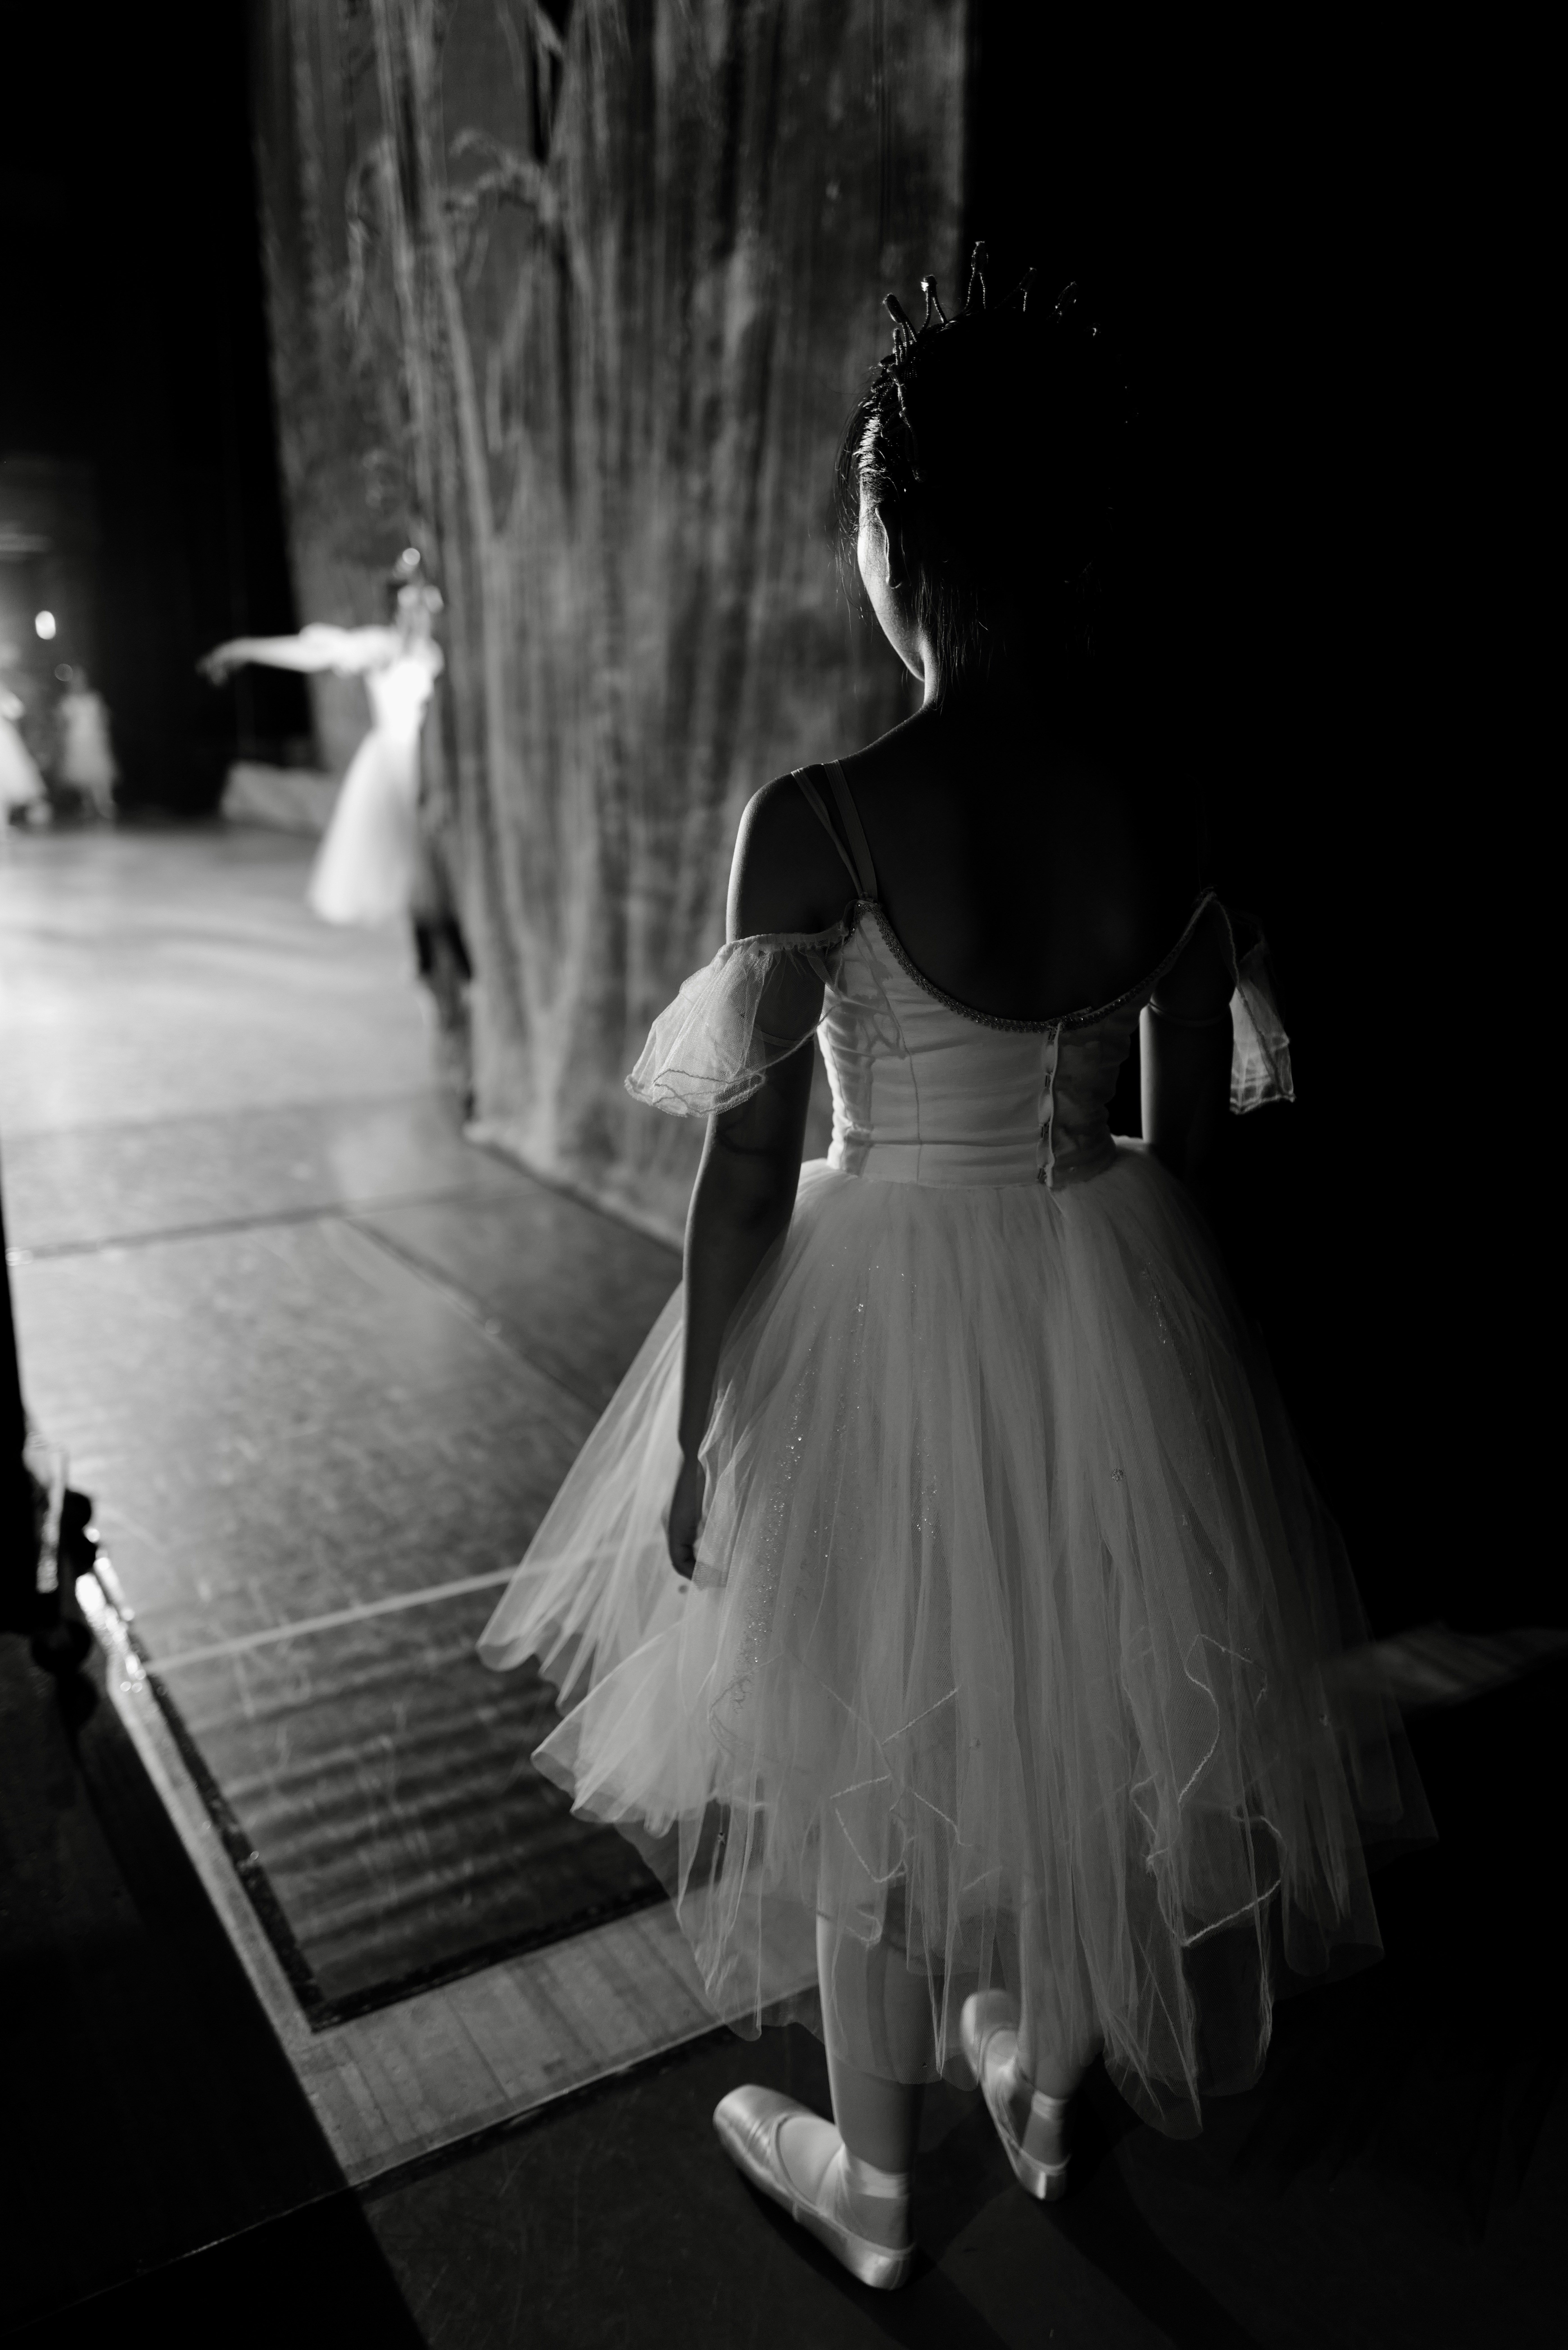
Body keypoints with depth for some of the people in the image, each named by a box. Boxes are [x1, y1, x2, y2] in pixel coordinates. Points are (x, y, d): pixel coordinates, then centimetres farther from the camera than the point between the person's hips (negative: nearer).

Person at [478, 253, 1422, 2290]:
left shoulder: (819, 821, -21)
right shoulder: (1184, 804, -6)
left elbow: (748, 1168, -16)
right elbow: (1193, 1129, 3)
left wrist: (695, 1429, -3)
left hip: (893, 1320, -4)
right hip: (1121, 1307, 5)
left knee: (880, 1749, 17)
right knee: (1091, 1704, 25)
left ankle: (872, 2183, 42)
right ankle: (1047, 2091, 51)